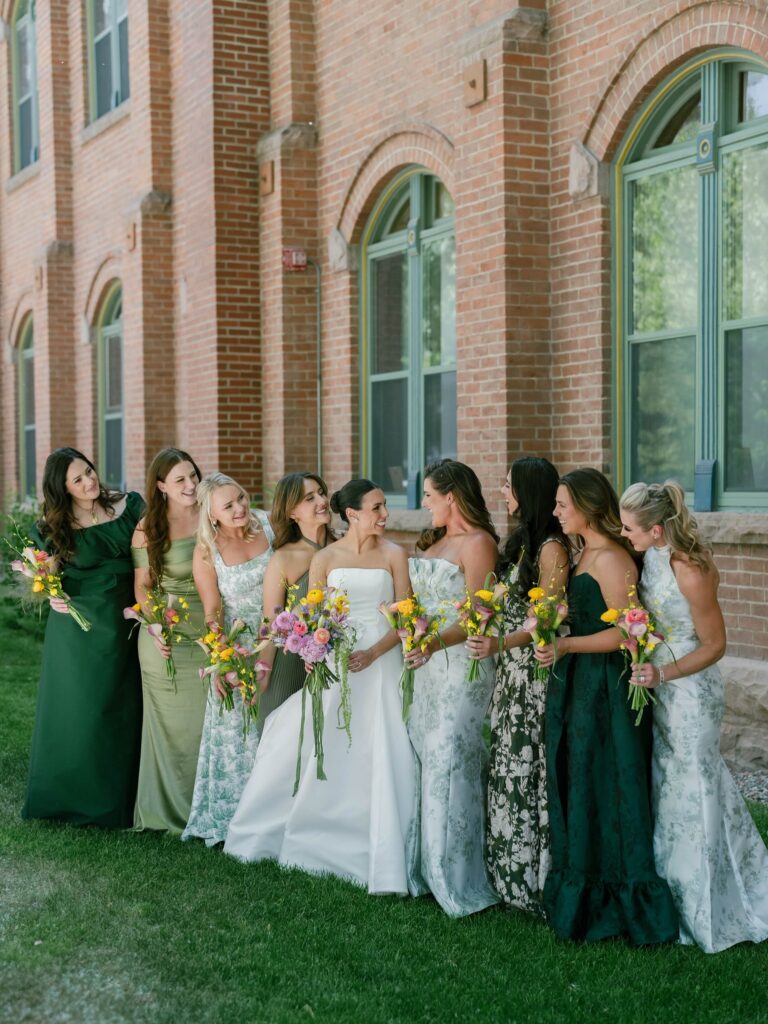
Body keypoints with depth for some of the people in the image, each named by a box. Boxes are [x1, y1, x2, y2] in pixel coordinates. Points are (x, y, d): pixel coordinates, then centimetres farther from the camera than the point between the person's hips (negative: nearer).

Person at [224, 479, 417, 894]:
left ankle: (380, 858, 6)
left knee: (378, 762, -4)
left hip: (380, 662, -1)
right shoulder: (325, 559, 4)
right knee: (304, 751, 2)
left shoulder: (394, 555, 2)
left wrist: (372, 654, -15)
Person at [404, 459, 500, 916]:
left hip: (462, 663, -8)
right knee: (425, 756, 9)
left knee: (450, 761, -7)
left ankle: (459, 878, 1)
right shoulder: (434, 542, 16)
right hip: (428, 662, 8)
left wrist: (434, 644, -27)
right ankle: (426, 865, 17)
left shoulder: (477, 543, -10)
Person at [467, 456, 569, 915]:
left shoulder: (551, 548, -14)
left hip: (536, 671, -9)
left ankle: (537, 878, 7)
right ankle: (512, 872, 19)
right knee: (509, 766, 10)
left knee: (529, 769, -3)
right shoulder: (521, 542, 13)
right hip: (512, 670, 9)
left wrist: (500, 644, -31)